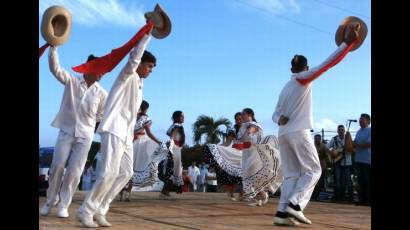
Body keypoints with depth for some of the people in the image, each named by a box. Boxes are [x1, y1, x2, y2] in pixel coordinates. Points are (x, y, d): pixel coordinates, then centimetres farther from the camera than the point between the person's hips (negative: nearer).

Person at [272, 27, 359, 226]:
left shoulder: (286, 87, 22)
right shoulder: (304, 79, 2)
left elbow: (275, 114, 21)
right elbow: (328, 63, -7)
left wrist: (280, 119, -1)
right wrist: (348, 43, -8)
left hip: (283, 133, 7)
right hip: (299, 131, -7)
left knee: (292, 174, 5)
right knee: (313, 170, -1)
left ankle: (282, 213, -7)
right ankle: (295, 204, -19)